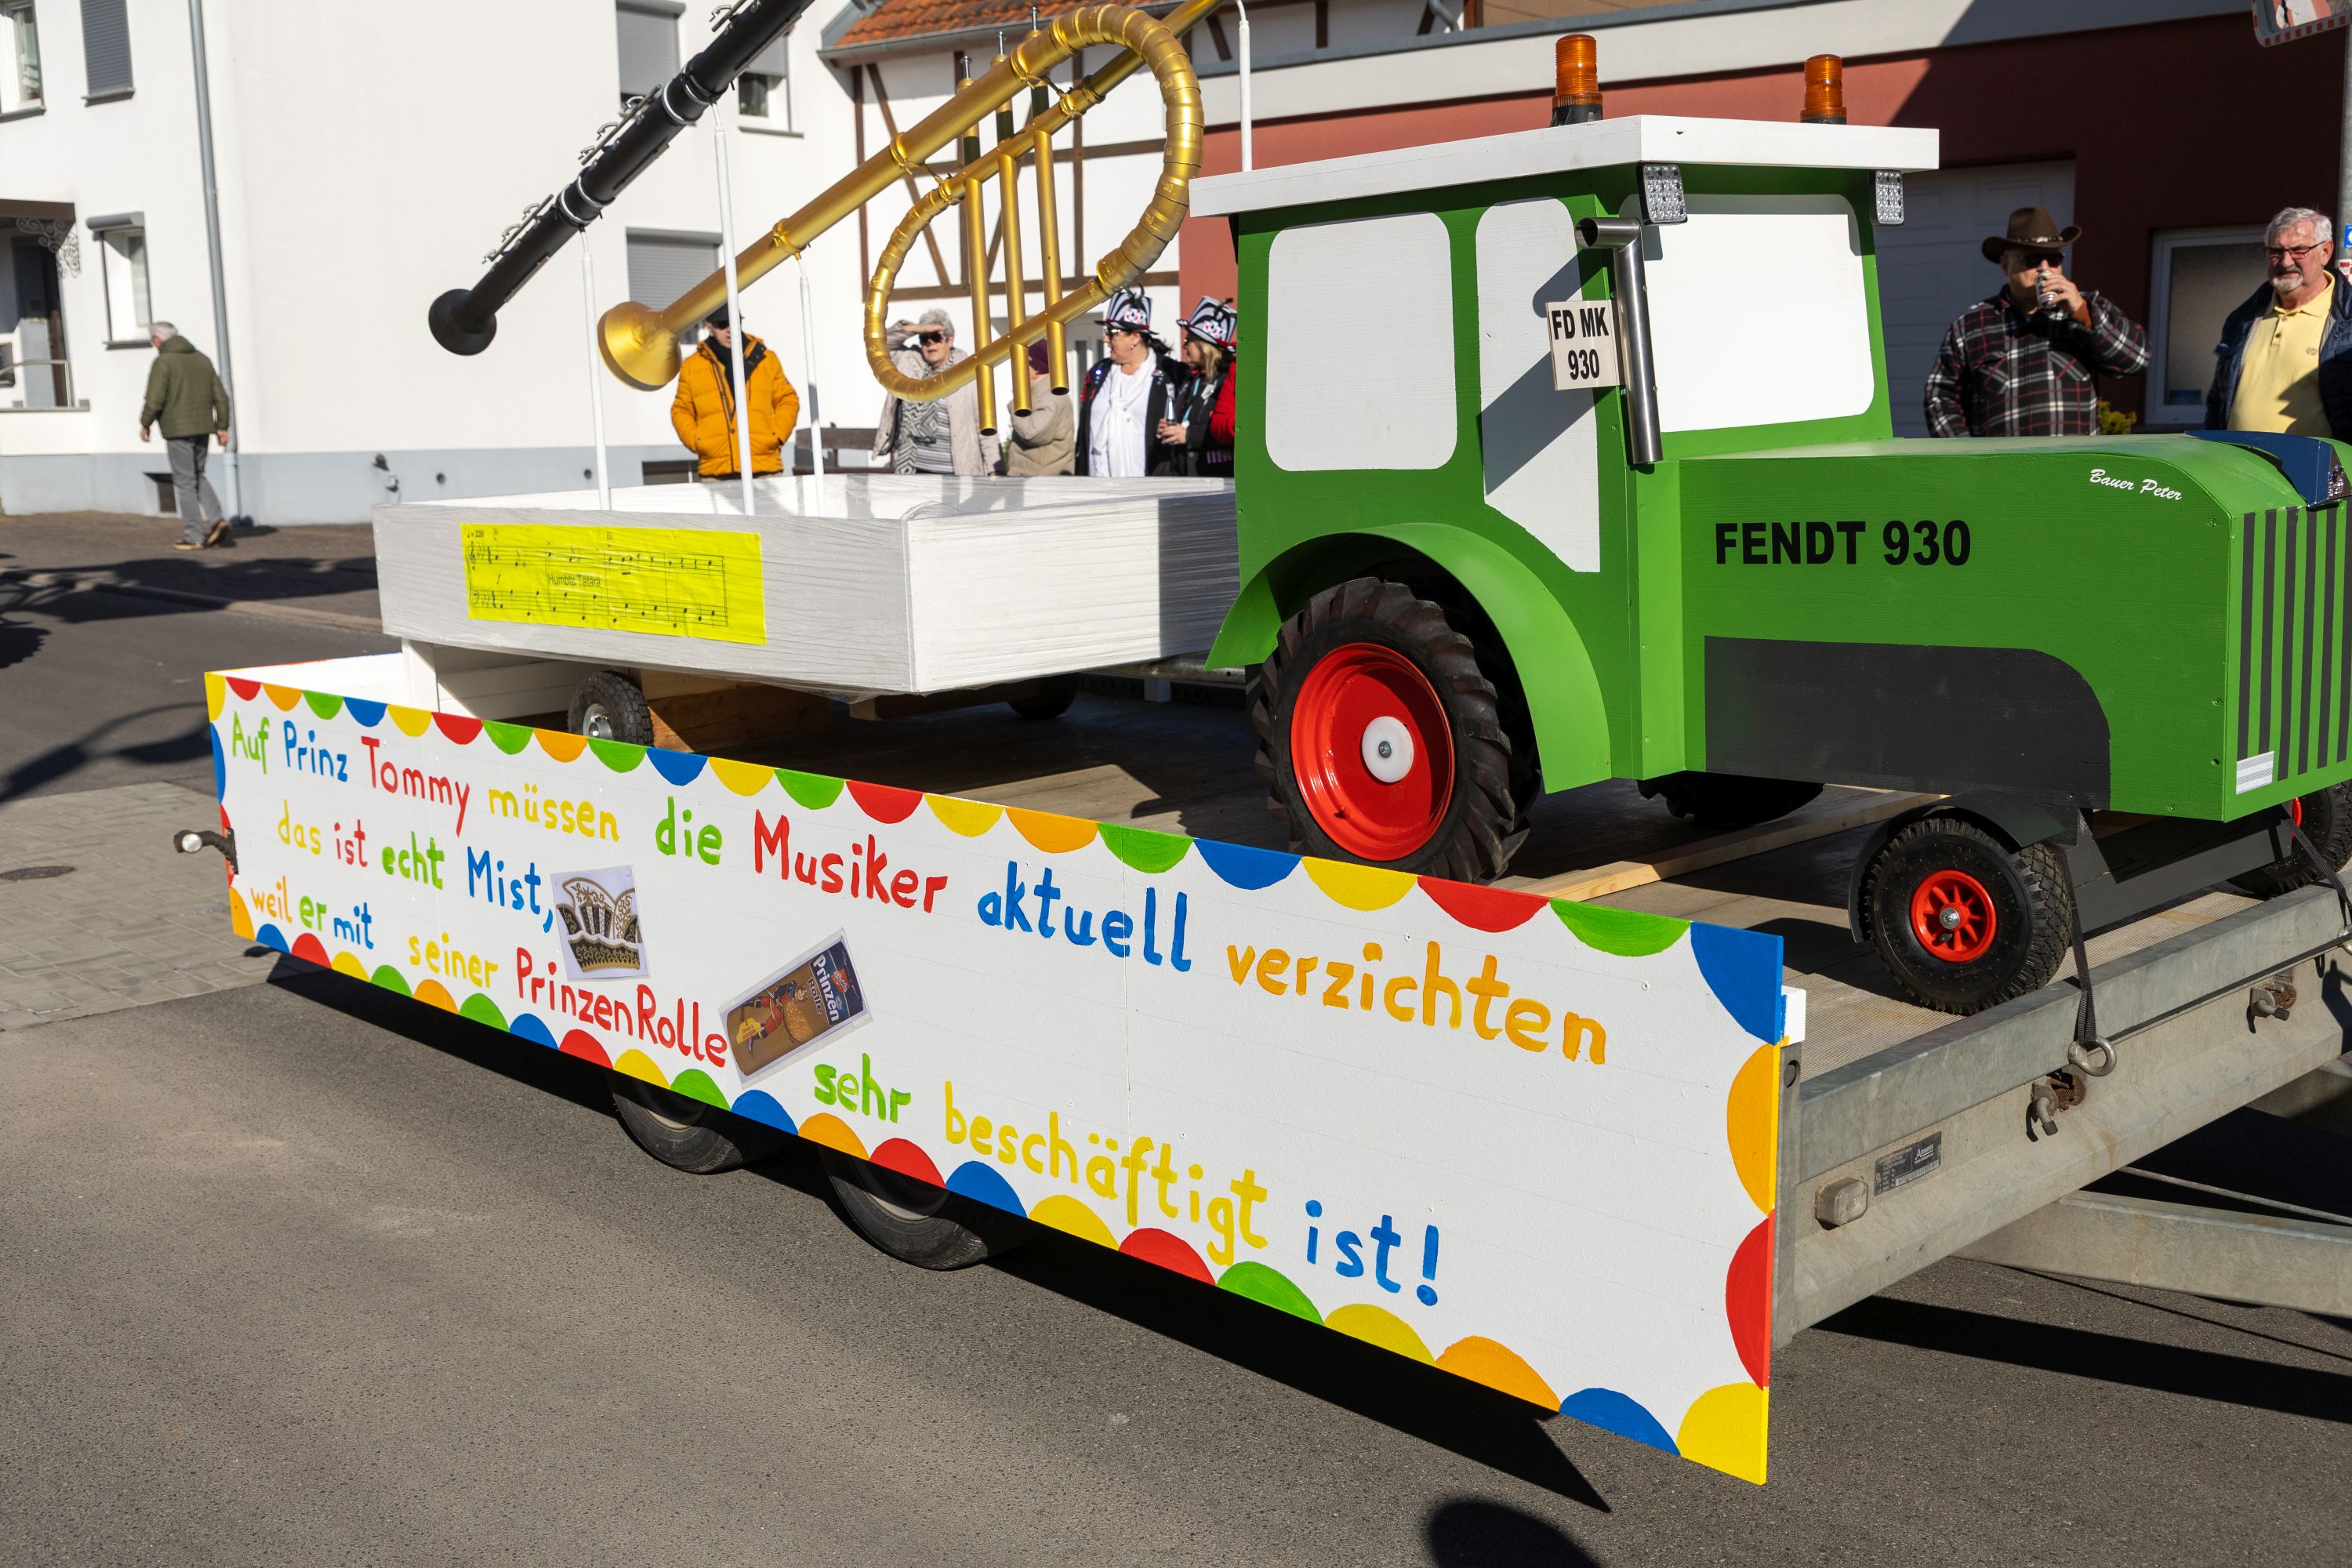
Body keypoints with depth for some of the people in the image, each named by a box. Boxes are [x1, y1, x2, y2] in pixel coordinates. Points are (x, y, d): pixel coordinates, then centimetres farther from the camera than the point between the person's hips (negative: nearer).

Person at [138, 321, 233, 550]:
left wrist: (145, 424, 0)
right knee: (197, 477, 19)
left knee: (184, 482, 1)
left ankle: (195, 537, 1)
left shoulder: (163, 362, -9)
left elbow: (155, 399, -15)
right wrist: (222, 427, 11)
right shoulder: (202, 359, 11)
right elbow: (220, 396, 8)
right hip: (202, 428, 6)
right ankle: (216, 520, 1)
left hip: (178, 430, -6)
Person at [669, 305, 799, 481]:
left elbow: (788, 400, 15)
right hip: (715, 472, 0)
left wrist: (777, 436, 1)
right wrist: (695, 441, 1)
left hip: (765, 468, 0)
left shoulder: (766, 359, 12)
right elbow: (681, 410, 17)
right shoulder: (692, 366, 12)